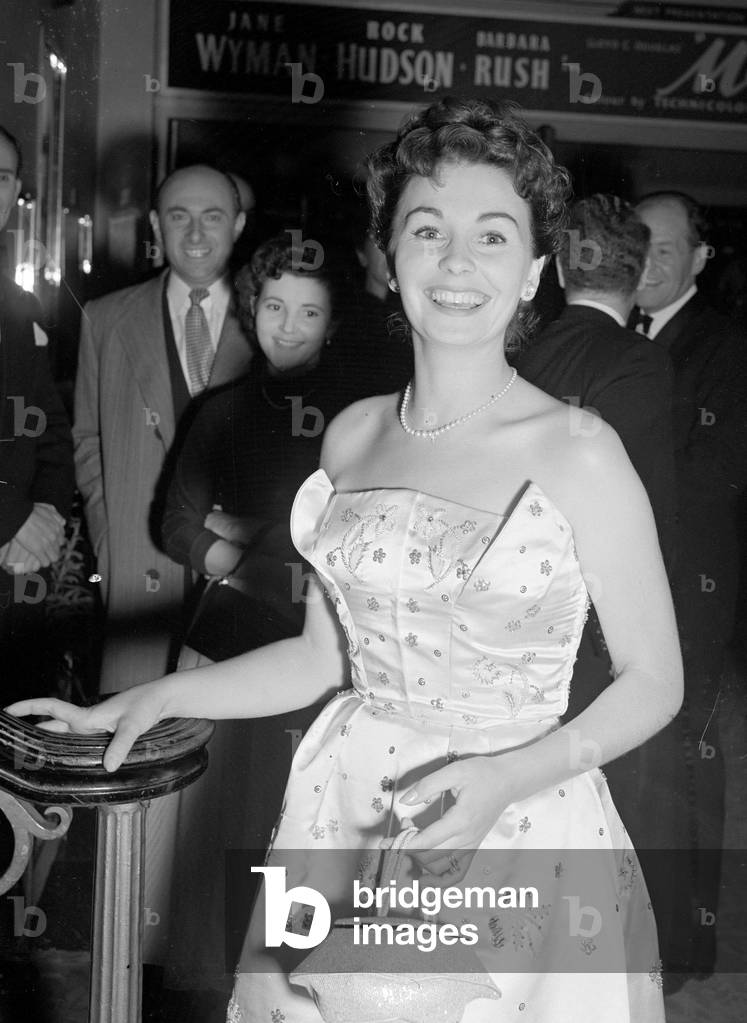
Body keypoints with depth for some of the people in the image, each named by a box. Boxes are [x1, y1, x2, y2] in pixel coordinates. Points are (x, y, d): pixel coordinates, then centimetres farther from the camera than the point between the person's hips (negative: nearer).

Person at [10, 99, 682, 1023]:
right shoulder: (352, 435, 1)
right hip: (345, 813, 4)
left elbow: (653, 680, -6)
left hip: (516, 841, -4)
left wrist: (507, 780, -19)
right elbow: (329, 652, 8)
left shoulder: (578, 455, -13)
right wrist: (154, 698, 1)